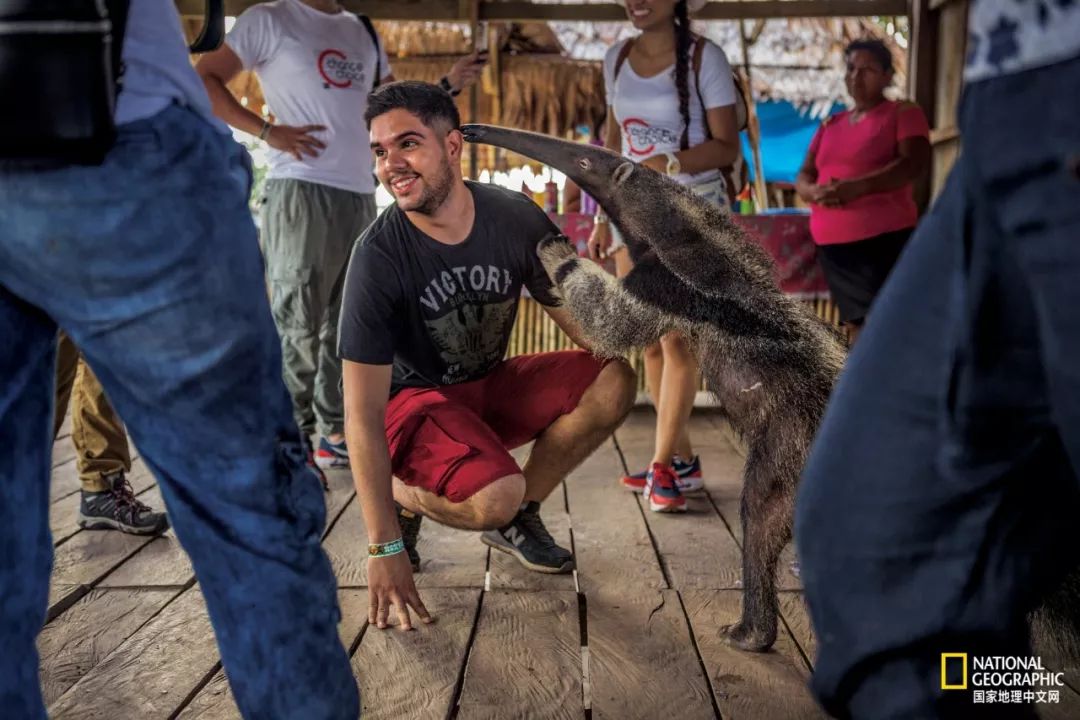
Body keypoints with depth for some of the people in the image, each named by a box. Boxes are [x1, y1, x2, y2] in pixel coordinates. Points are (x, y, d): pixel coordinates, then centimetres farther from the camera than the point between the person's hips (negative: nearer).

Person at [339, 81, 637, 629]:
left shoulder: (516, 219, -13)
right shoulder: (378, 258, -24)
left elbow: (583, 322, -5)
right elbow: (362, 413, -24)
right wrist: (384, 548, -27)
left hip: (490, 385, 5)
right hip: (413, 400, -5)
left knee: (612, 384, -18)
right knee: (495, 496, -33)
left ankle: (517, 518, 2)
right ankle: (401, 497, 3)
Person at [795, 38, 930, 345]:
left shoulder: (903, 112, 3)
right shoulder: (830, 125, 20)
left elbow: (915, 163, -12)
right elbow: (802, 177, 14)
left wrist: (857, 187, -25)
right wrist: (814, 191, -12)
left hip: (885, 239, -6)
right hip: (832, 245, 6)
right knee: (856, 326, 10)